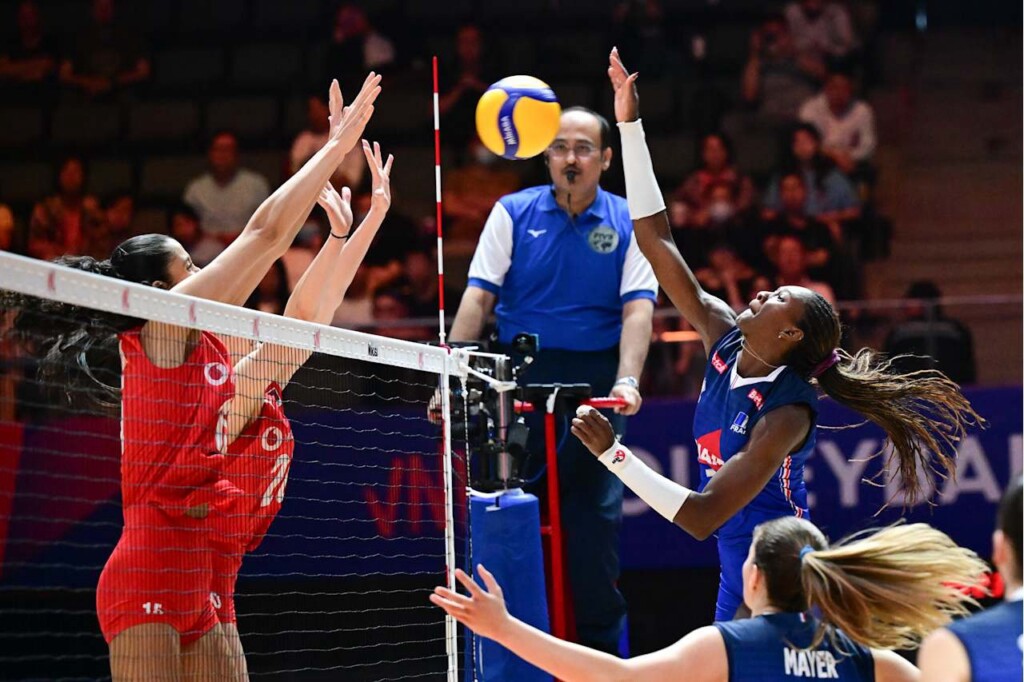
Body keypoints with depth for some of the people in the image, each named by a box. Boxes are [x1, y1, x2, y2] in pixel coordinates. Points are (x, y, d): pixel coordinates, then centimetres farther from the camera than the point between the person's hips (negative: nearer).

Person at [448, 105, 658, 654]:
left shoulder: (626, 224, 3)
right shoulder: (513, 213, 5)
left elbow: (638, 308, -6)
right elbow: (478, 297, -1)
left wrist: (627, 381, -23)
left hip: (595, 380, 0)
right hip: (519, 376, 1)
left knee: (595, 515, -1)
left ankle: (601, 640, 10)